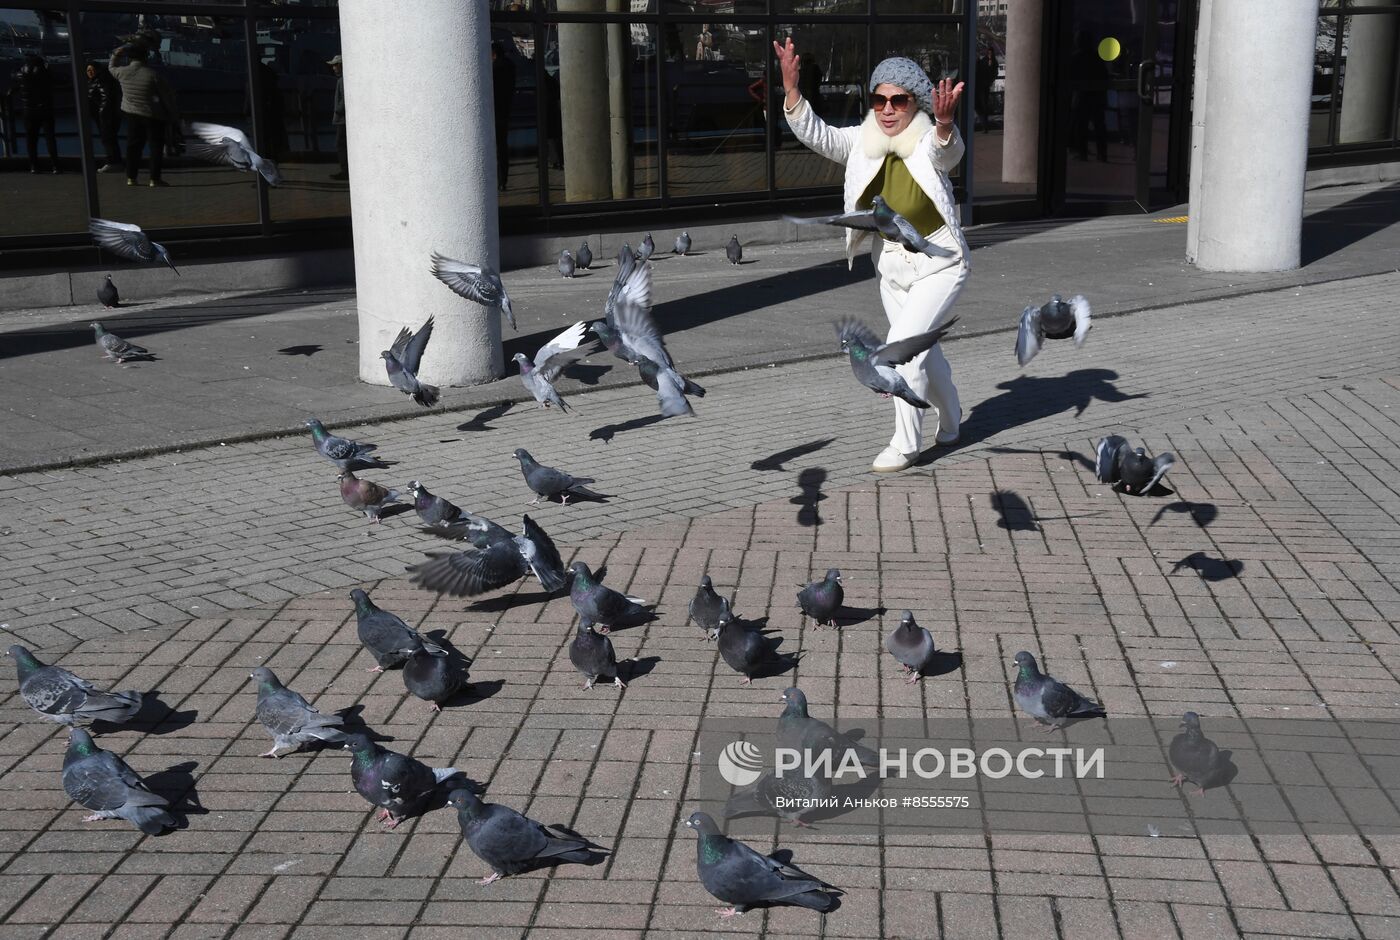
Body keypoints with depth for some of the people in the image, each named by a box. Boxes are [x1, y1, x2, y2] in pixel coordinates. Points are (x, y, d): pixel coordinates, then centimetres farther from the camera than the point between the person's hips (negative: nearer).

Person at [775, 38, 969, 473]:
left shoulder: (929, 144, -17)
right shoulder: (863, 142, -6)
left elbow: (947, 149, -40)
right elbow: (815, 134, -18)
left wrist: (944, 123, -63)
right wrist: (791, 89, -33)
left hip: (939, 262, -6)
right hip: (891, 263, 6)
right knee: (923, 350, 20)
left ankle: (905, 444, -3)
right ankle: (950, 421, 44)